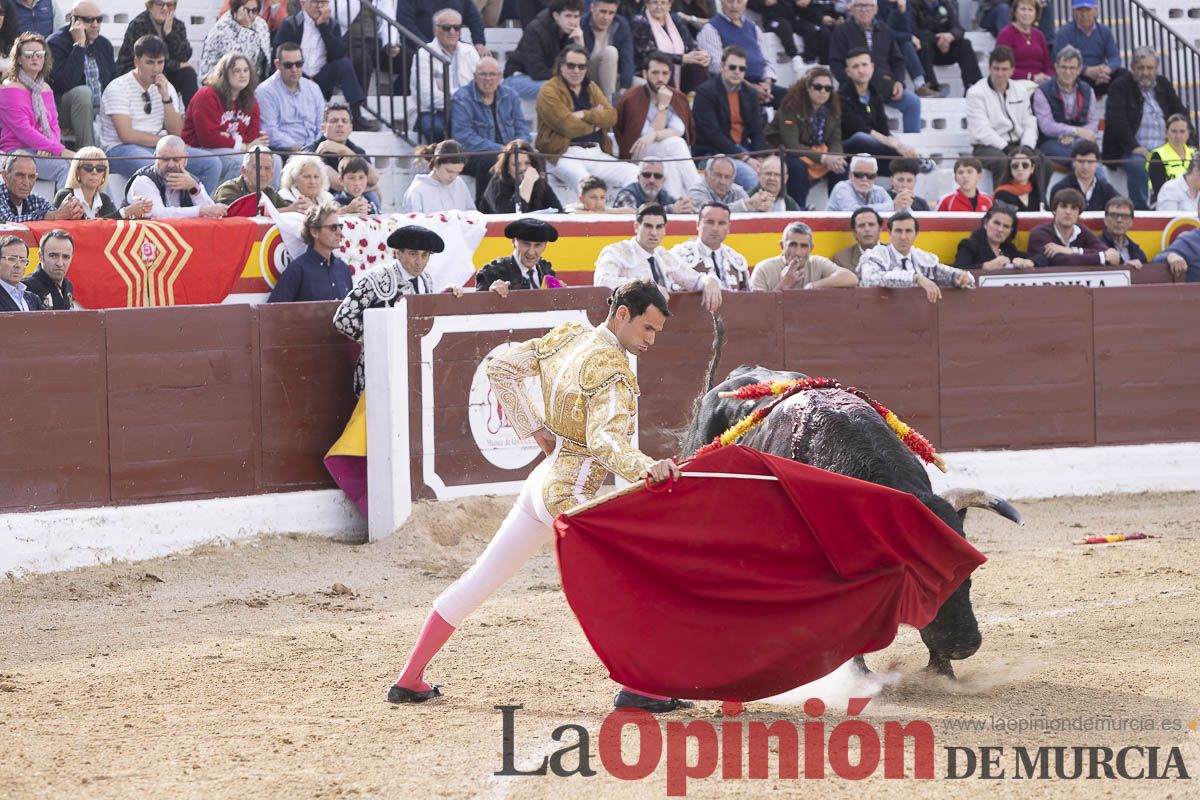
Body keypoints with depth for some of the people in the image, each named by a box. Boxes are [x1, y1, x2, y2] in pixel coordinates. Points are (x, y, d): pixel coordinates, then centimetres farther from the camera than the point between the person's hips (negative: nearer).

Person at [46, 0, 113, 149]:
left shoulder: (104, 44, 11)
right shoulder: (56, 43, -10)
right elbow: (68, 83, -24)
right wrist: (79, 45, -22)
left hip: (103, 109, 6)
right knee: (83, 91, -36)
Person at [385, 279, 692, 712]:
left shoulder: (568, 336, 6)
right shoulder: (612, 368, -18)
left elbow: (501, 368, 12)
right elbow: (605, 441, -30)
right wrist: (646, 468, -45)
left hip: (542, 481, 9)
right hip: (570, 495, -9)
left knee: (480, 579, 14)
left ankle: (409, 681, 20)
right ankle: (636, 687, -14)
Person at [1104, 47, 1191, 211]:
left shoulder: (1163, 85, 17)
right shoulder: (1120, 86, 0)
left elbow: (1181, 113, 19)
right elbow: (1115, 119, -12)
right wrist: (1133, 147, -22)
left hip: (1162, 149, 4)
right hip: (1131, 151, -4)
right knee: (1139, 165, -37)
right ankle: (1140, 210, -28)